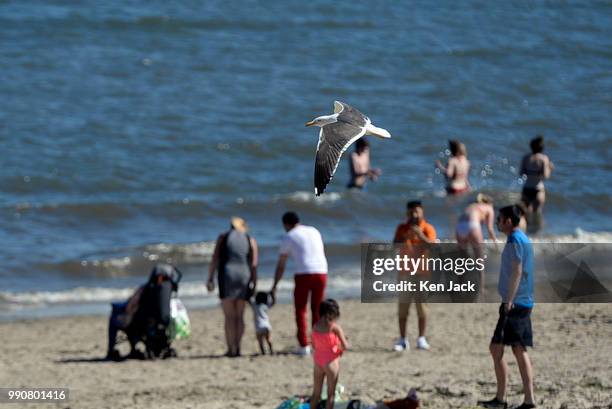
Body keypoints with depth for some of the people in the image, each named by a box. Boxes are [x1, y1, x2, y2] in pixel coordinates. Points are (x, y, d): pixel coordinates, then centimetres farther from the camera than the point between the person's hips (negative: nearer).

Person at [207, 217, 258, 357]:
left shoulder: (223, 238, 9)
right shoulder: (251, 241, 11)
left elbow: (215, 259, 0)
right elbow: (254, 264, 4)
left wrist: (210, 278, -1)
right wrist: (254, 284, 6)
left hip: (227, 277, -2)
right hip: (244, 277, 2)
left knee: (229, 316, -2)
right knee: (239, 316, 10)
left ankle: (231, 349, -8)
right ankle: (237, 347, 3)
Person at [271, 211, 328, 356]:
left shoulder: (288, 237, 7)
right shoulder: (314, 232, 21)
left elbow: (280, 265, 9)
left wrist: (274, 287, 15)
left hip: (303, 275, -4)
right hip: (321, 273, 4)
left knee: (300, 311, 7)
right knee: (317, 310, 16)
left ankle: (304, 346, -1)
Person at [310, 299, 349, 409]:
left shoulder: (316, 326, -1)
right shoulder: (334, 327, -17)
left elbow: (314, 345, 9)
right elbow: (345, 346, -14)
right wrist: (339, 346, 8)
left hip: (318, 360, 5)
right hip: (331, 361, -5)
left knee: (316, 393, 15)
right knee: (331, 394, 5)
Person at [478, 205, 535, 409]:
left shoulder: (515, 241, -13)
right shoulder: (524, 239, 17)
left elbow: (516, 273, -20)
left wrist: (508, 302, -20)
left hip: (514, 304, -10)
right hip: (525, 303, 10)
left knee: (496, 348, -6)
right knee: (520, 351, 8)